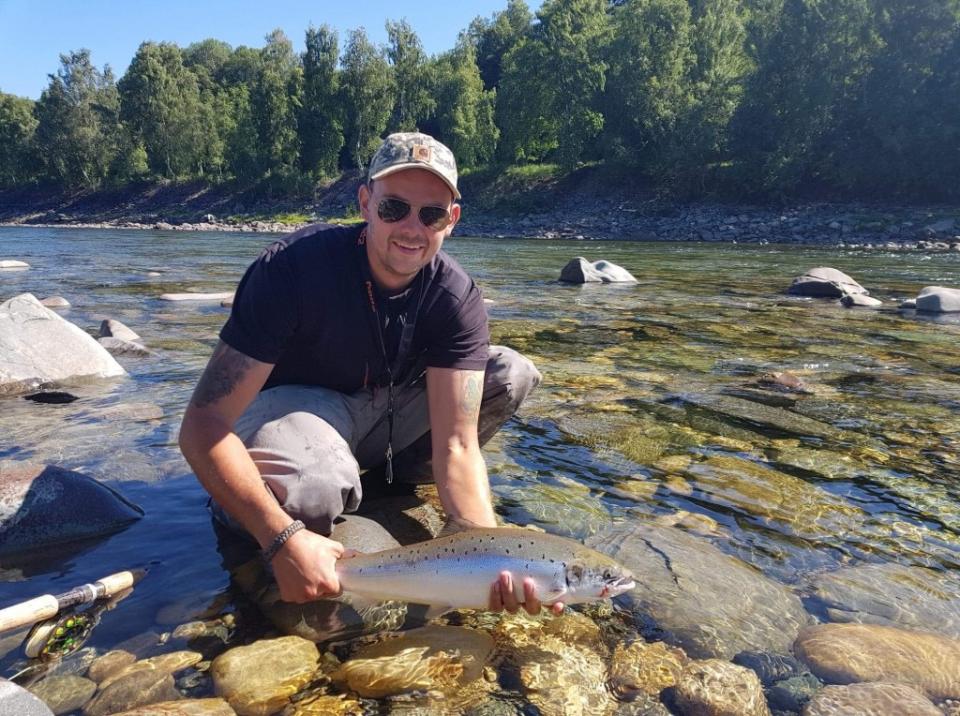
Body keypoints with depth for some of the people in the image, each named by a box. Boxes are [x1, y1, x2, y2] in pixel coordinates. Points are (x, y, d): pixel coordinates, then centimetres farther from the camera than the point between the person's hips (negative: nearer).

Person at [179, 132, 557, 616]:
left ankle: (389, 474, 3)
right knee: (316, 491, -40)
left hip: (383, 404, 4)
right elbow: (202, 425, -30)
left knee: (512, 375, -14)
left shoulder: (455, 298, -19)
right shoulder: (293, 267, -29)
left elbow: (456, 445, -23)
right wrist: (284, 541, -42)